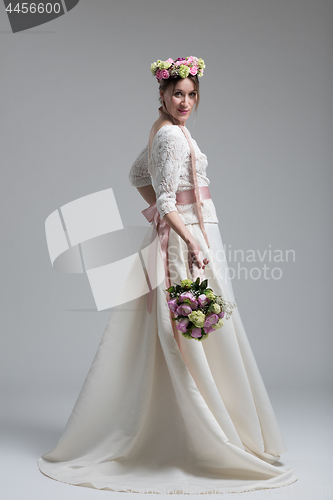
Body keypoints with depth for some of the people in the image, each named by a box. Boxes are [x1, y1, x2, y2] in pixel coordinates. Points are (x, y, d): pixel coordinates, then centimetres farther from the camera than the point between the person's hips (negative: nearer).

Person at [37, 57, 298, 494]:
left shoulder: (163, 131, 16)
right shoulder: (173, 136, -14)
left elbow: (137, 175, 29)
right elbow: (167, 202, -19)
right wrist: (191, 241, -26)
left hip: (183, 235, 10)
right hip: (186, 238, -10)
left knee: (178, 341, 13)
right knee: (201, 339, -7)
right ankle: (216, 442, 1)